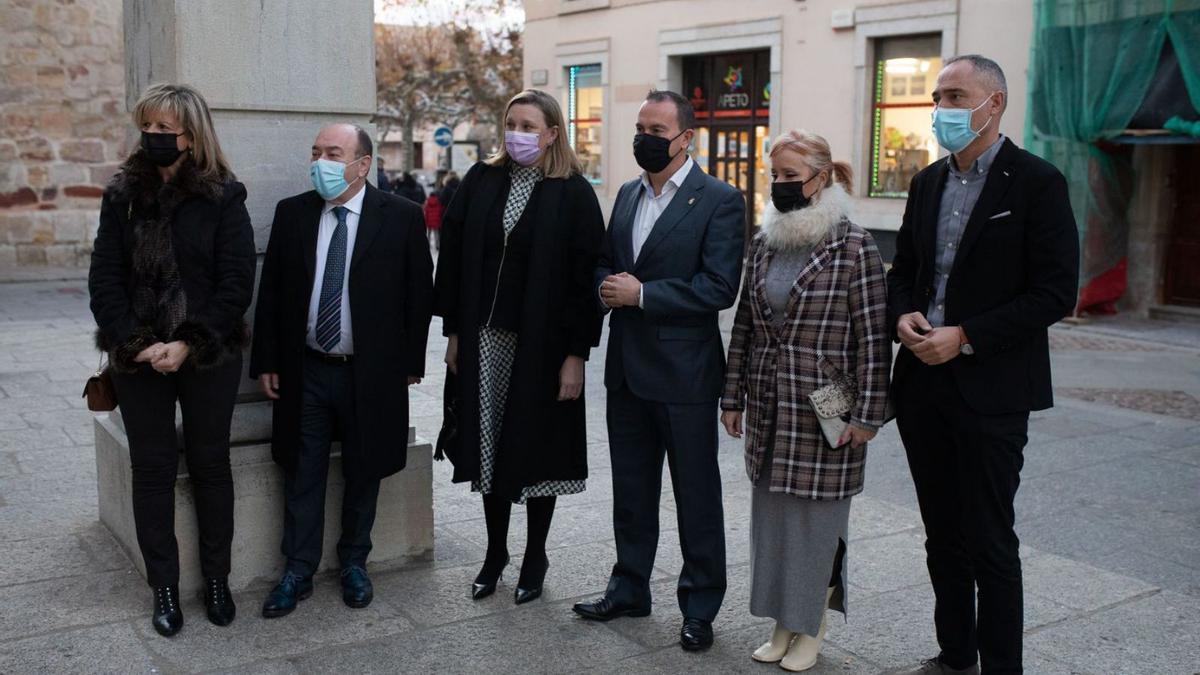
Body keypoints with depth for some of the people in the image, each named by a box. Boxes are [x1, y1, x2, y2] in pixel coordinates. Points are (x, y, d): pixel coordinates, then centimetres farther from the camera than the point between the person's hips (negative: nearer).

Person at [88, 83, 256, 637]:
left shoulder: (222, 196, -4)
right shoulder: (123, 195, 4)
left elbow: (237, 282, -8)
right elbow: (104, 278, 1)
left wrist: (188, 344, -16)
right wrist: (135, 343, -12)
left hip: (208, 356, -2)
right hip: (139, 358, 2)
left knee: (210, 465, 8)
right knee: (152, 468, 7)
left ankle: (216, 579, 22)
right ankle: (164, 588, 18)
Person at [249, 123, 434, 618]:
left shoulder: (402, 217, -6)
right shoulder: (291, 213, 2)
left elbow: (419, 294, -2)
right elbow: (270, 292, 5)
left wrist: (410, 362, -3)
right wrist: (266, 361, 2)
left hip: (371, 373, -2)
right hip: (304, 373, 2)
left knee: (363, 474, 12)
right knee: (302, 475, 9)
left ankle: (354, 563, 31)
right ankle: (298, 572, 23)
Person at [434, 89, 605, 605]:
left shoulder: (574, 194, -5)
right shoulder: (480, 181, 5)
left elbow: (585, 276, -8)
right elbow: (453, 257, 6)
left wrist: (576, 354, -13)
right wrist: (454, 332, 2)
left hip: (542, 343, -3)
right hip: (484, 339, 3)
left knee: (536, 446, 7)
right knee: (488, 446, 11)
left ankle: (535, 558, 24)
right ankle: (495, 552, 27)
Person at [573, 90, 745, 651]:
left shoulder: (719, 201, -10)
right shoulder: (628, 194, 11)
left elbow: (719, 288, -18)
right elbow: (604, 264, 18)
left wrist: (641, 294, -18)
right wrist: (608, 286, -6)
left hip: (684, 372, -6)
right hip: (627, 368, 7)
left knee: (696, 495, 7)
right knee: (631, 490, 17)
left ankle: (700, 606, 21)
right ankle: (629, 589, 33)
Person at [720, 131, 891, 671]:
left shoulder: (854, 247, -10)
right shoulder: (763, 244, 8)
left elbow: (873, 337, -11)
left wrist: (867, 415, -13)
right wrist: (733, 397, 11)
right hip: (767, 409, 6)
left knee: (817, 516, 4)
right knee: (770, 512, 12)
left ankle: (811, 630, 22)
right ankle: (782, 623, 27)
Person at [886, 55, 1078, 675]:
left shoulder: (1036, 183, -9)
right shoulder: (928, 182, 11)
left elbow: (1056, 293, -13)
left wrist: (966, 337, -18)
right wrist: (902, 316, -4)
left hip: (990, 390, -6)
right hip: (923, 385, 6)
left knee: (990, 542, 1)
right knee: (943, 534, 16)